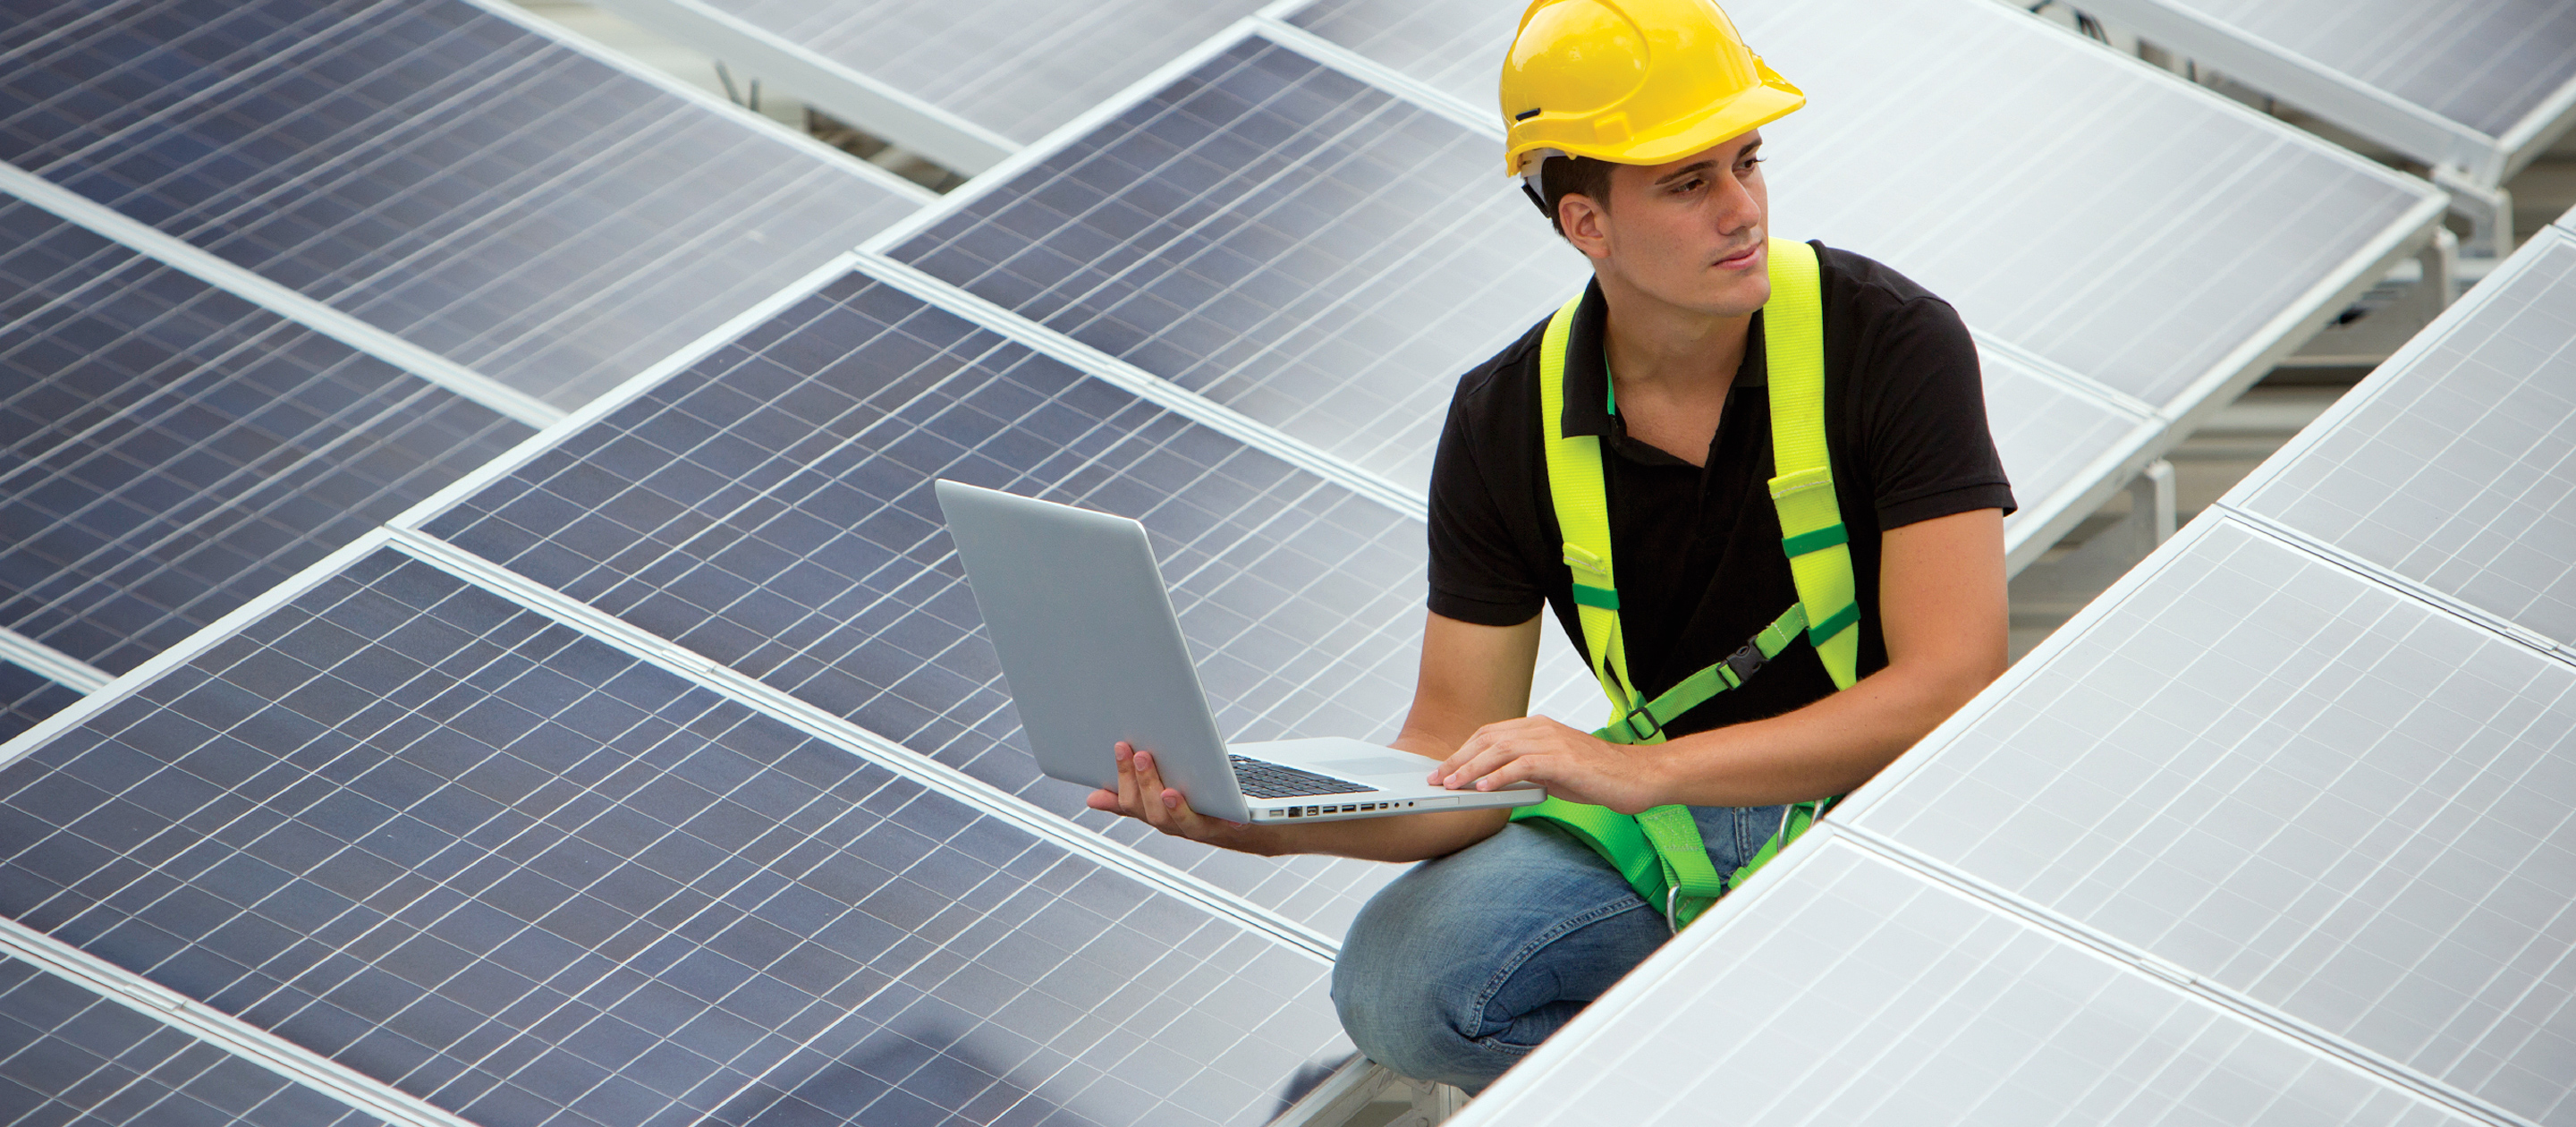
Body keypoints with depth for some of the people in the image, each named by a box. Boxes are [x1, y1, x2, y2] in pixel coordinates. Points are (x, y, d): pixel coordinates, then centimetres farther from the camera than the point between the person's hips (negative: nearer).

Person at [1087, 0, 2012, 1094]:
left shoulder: (1891, 340, -17)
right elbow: (1459, 764, -3)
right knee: (1397, 988, -21)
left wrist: (1644, 770, -32)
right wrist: (1262, 822, -25)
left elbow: (1950, 685, -24)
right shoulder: (1509, 423, -6)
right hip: (1666, 817, 4)